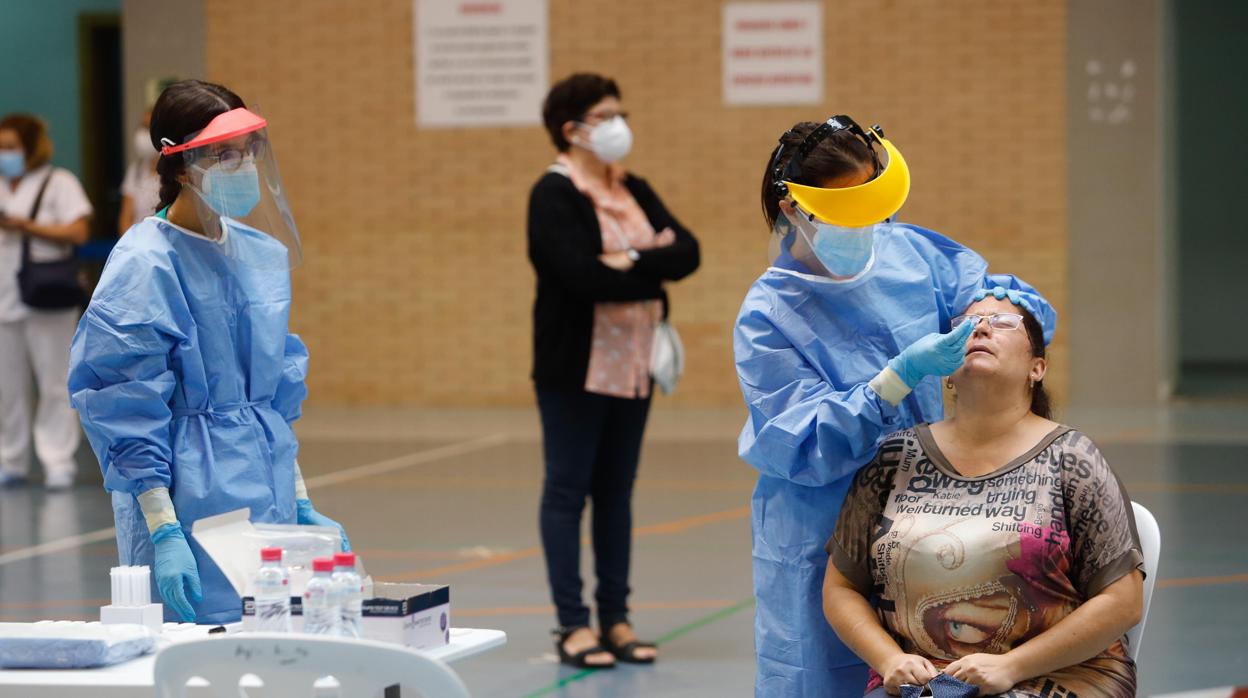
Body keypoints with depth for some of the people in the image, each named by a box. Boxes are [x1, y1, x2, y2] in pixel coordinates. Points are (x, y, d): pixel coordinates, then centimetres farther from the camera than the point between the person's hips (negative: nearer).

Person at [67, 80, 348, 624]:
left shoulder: (262, 253, 11)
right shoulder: (144, 264, -11)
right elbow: (128, 414, -14)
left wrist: (303, 507, 17)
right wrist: (164, 532, -18)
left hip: (269, 506, 7)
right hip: (193, 509, -7)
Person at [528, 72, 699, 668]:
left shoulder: (634, 191, 12)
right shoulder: (554, 195, -9)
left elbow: (686, 251, 0)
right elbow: (583, 274, -22)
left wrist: (630, 262, -16)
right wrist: (656, 269, -12)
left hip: (631, 365, 7)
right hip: (575, 367, -7)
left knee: (617, 491, 10)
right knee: (568, 489, -1)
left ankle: (616, 619, 15)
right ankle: (573, 625, 2)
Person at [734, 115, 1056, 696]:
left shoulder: (909, 252, 3)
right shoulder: (766, 319, -11)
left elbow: (1029, 305, 13)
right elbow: (810, 448, -17)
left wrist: (1000, 304, -12)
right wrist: (903, 376, -25)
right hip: (825, 544, -4)